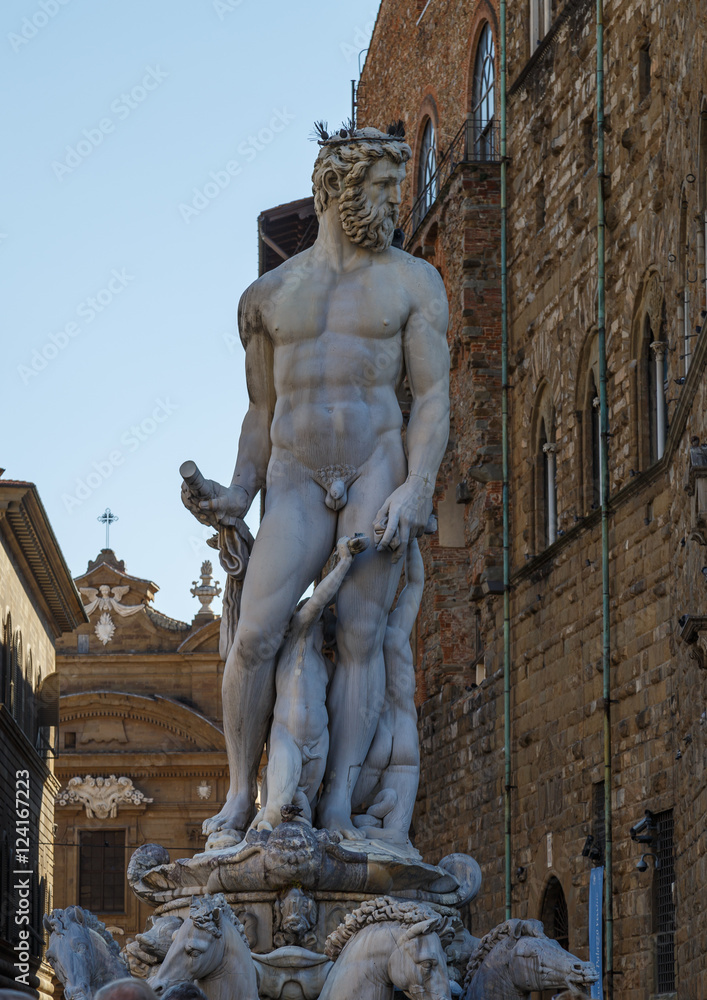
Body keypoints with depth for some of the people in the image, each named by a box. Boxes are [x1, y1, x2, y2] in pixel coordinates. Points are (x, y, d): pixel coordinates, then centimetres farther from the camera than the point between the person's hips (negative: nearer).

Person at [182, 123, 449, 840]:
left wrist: (417, 488, -15)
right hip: (297, 483, 1)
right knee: (255, 637, -13)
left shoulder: (412, 281, 7)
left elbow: (433, 395, -1)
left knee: (358, 635, -11)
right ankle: (240, 798, -1)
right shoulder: (267, 297, 13)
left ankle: (337, 808, -13)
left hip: (380, 468, -1)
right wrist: (238, 496, 2)